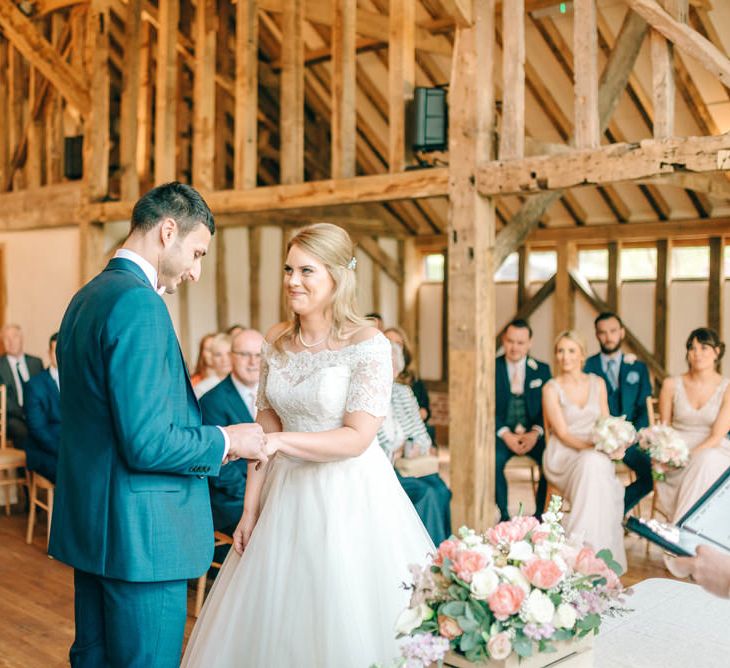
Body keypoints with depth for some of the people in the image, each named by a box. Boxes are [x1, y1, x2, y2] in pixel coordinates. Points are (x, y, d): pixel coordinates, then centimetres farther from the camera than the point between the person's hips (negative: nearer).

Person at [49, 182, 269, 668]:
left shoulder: (85, 298, 10)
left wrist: (208, 436, 14)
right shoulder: (139, 303, -20)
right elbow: (147, 444, -24)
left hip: (87, 523, 10)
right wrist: (225, 441, -9)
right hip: (138, 534, -10)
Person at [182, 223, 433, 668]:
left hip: (349, 497, -5)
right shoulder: (277, 342, 4)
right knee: (265, 622, 13)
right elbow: (266, 429, 7)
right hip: (286, 494, 6)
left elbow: (356, 438, -18)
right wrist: (251, 509, 6)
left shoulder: (368, 345, -13)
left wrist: (277, 442, -27)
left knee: (342, 625, 4)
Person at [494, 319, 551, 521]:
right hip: (502, 433, -1)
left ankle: (540, 515, -11)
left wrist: (536, 432, -14)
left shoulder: (541, 370, 9)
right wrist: (505, 434, -16)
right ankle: (504, 516, -15)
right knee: (494, 460, -32)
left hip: (533, 434, 1)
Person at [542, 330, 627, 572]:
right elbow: (562, 433, -8)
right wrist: (591, 446, -23)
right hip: (563, 457, -3)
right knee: (591, 463, -36)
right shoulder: (551, 389, 0)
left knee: (595, 465, -35)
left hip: (596, 456, 3)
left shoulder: (597, 383, 13)